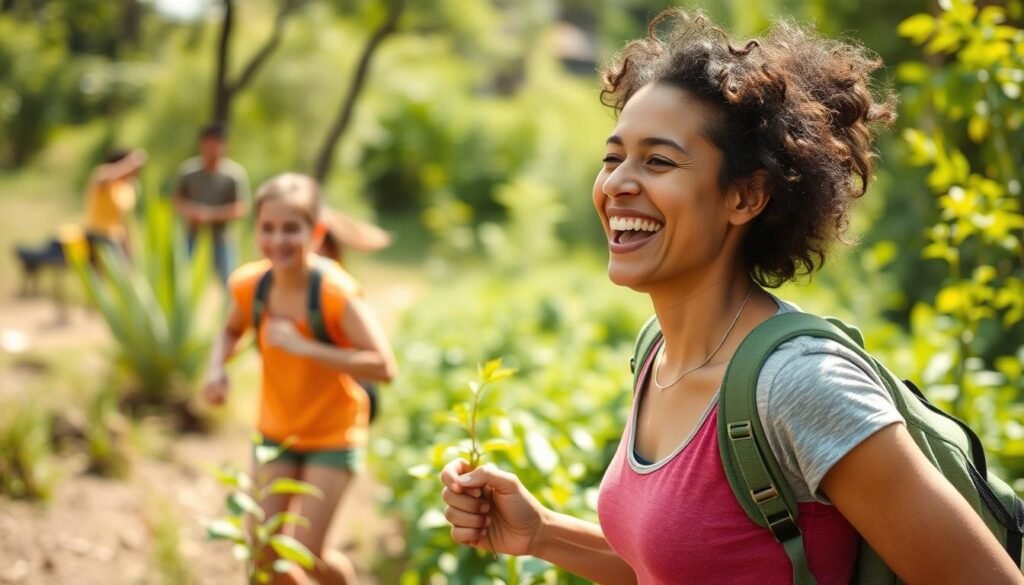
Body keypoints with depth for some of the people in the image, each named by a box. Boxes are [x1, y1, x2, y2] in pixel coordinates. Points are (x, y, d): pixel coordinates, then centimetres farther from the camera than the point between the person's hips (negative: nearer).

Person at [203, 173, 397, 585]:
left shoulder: (334, 292, -26)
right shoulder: (250, 285, -12)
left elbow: (383, 366, -31)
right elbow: (232, 331, 11)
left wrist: (305, 347, -35)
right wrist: (217, 368, -11)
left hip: (333, 438, -4)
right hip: (275, 433, 5)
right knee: (263, 550, 3)